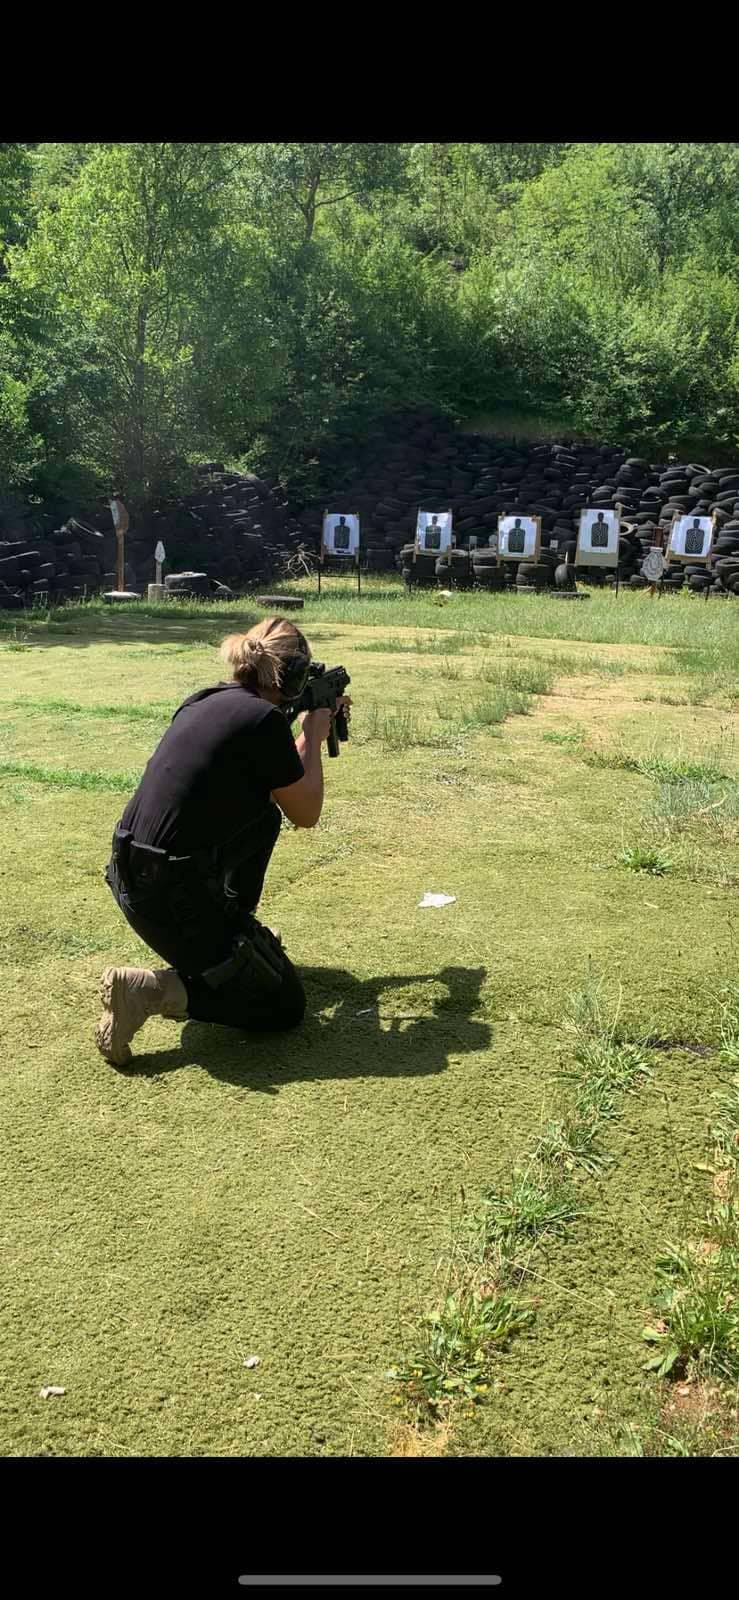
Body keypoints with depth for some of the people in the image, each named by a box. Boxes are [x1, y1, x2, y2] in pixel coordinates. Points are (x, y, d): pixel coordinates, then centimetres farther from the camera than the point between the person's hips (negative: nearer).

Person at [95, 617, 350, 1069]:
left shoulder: (204, 701, 10)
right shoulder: (265, 719, -15)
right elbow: (307, 813, -2)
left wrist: (309, 731, 28)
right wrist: (314, 737, 11)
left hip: (130, 877, 9)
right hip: (172, 899, -8)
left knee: (263, 814, 26)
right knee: (285, 1006, 7)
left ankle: (239, 937, 30)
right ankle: (154, 989, -7)